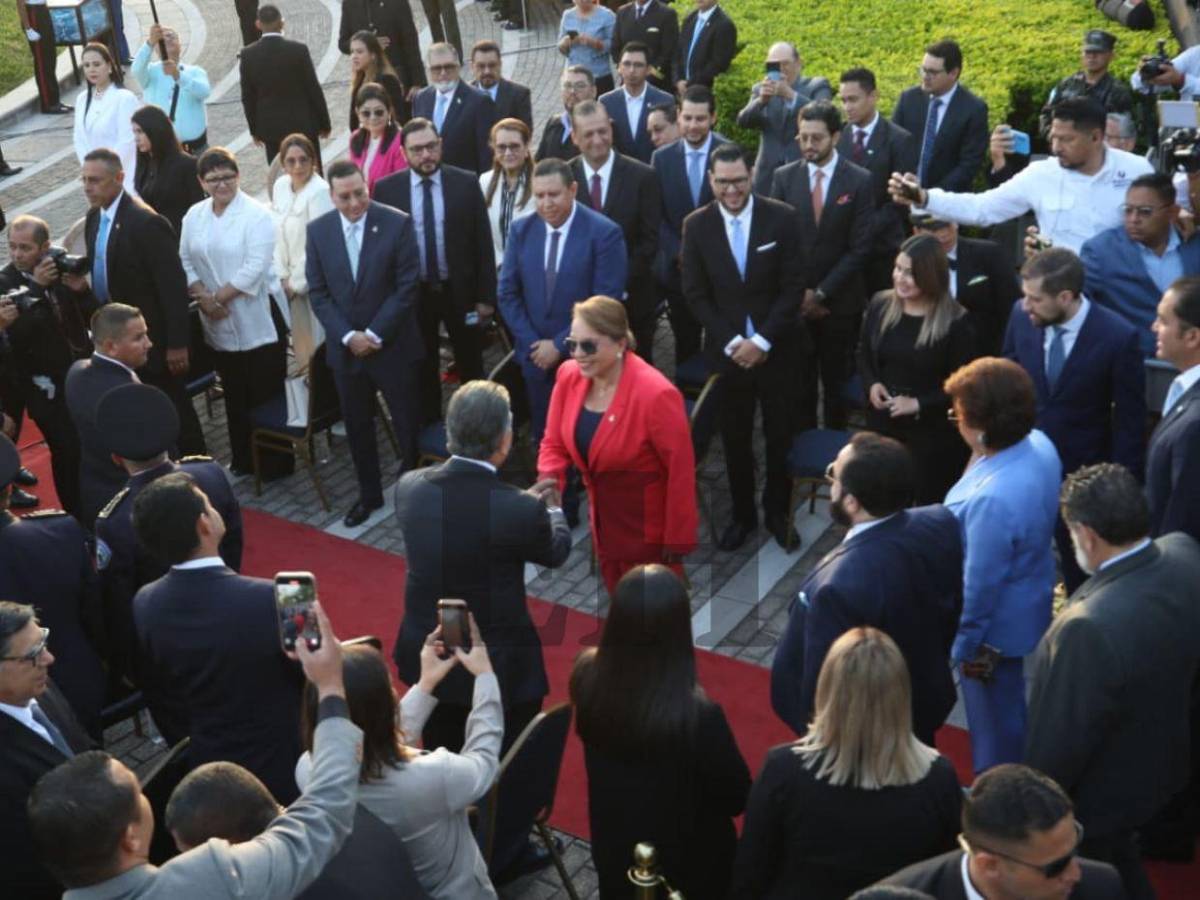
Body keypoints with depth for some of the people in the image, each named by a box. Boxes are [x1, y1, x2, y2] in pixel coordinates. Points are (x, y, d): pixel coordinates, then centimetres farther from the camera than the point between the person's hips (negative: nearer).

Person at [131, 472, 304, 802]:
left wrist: (193, 752, 17)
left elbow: (160, 703, 3)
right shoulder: (271, 600, -28)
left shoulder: (144, 606, -11)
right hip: (290, 770, -5)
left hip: (209, 774, 5)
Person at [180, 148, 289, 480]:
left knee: (266, 393, 1)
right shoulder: (194, 216, 7)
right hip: (217, 322, 5)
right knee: (234, 394, 16)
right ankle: (243, 459, 29)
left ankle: (275, 464, 13)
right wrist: (203, 298, -9)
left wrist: (218, 296, -15)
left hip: (256, 319, -5)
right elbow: (185, 261, 7)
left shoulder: (257, 215, -11)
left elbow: (255, 267, -18)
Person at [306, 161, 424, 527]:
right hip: (344, 347, 3)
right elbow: (318, 292, 0)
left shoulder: (397, 223, -11)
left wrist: (374, 334, -15)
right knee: (357, 427, 15)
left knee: (408, 425, 6)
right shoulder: (318, 230, -1)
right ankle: (369, 494, 31)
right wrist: (347, 336, -11)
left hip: (393, 345, -3)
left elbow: (407, 287, -12)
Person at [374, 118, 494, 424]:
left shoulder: (467, 183, -6)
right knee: (422, 371, 15)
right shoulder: (386, 189, -5)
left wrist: (486, 295, -5)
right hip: (413, 295, 0)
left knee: (471, 367, 15)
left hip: (460, 292, 0)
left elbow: (483, 243, -4)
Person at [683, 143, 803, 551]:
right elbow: (695, 293, -1)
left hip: (776, 348, -1)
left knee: (780, 436, 10)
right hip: (728, 350, 1)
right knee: (735, 439, 10)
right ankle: (742, 513, 27)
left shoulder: (781, 217, -7)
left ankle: (777, 512, 28)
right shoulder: (696, 225, -3)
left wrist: (761, 341, -13)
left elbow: (792, 287, -7)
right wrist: (731, 342, -10)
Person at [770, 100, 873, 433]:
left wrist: (821, 293, -11)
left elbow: (860, 248, -7)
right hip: (794, 301, 1)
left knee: (836, 381, 8)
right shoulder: (784, 177, 2)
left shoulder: (860, 181, -4)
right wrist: (799, 292, -7)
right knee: (799, 381, 5)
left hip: (840, 302, -1)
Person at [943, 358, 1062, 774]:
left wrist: (961, 644, -14)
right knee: (1014, 707, 31)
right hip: (1030, 605, 9)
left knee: (996, 718, 17)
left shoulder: (992, 499, -41)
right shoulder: (1039, 444, -14)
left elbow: (980, 584, -27)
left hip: (999, 626, -9)